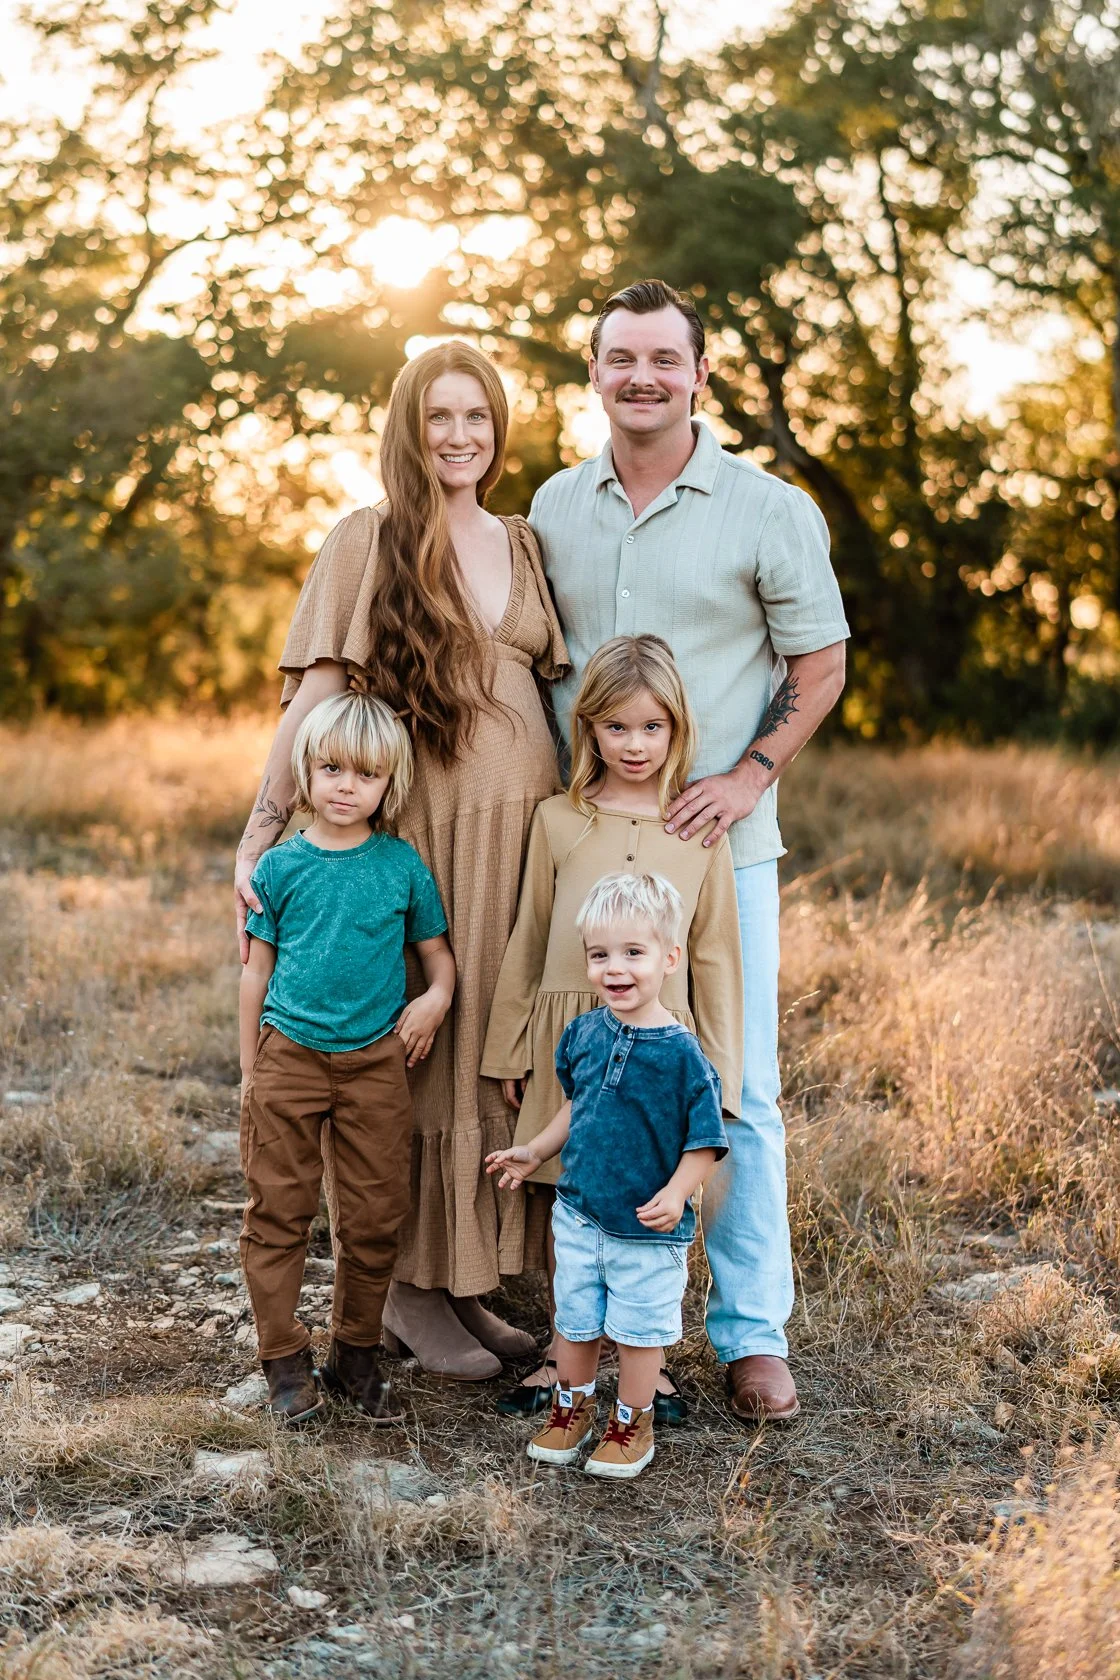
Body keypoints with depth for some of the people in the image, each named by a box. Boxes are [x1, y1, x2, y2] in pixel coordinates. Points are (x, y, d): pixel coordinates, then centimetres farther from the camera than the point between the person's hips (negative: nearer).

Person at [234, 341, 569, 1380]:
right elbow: (314, 692, -6)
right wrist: (265, 825, -13)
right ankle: (409, 1288, 11)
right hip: (421, 827, -5)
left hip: (526, 826, 5)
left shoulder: (522, 546, 15)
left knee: (493, 1051, 8)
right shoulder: (370, 541, 0)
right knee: (417, 1052, -1)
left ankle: (464, 1282, 19)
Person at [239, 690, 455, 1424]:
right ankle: (286, 1358, 16)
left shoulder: (402, 864, 1)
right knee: (278, 1213, 4)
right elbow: (257, 969, 5)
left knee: (376, 1217, 7)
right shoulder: (282, 866, 0)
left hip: (377, 1061, 1)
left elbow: (436, 949, 10)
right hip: (289, 1055, -1)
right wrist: (250, 1068, 5)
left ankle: (356, 1353, 22)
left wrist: (438, 994, -12)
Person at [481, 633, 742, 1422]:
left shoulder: (700, 830, 1)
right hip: (567, 1036, 1)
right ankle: (566, 1350, 26)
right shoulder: (558, 820, 3)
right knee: (561, 1195, 9)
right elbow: (527, 941, 8)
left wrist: (717, 1070, 3)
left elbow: (714, 956, 5)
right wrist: (511, 1050, 8)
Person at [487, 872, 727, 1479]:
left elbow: (704, 1140, -13)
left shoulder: (682, 1053, -19)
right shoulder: (583, 1033, -3)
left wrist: (676, 1194, -26)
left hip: (648, 1229, -4)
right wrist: (536, 1151, 14)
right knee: (574, 1319, 18)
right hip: (579, 1213, 4)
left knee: (639, 1327, 11)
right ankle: (571, 1407, 38)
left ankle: (632, 1423, 30)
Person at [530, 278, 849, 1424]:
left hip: (719, 845, -3)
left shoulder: (769, 511, -3)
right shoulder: (555, 507, 9)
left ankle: (752, 1332, 11)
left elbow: (821, 660, 2)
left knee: (736, 1091, -1)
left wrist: (749, 774, -11)